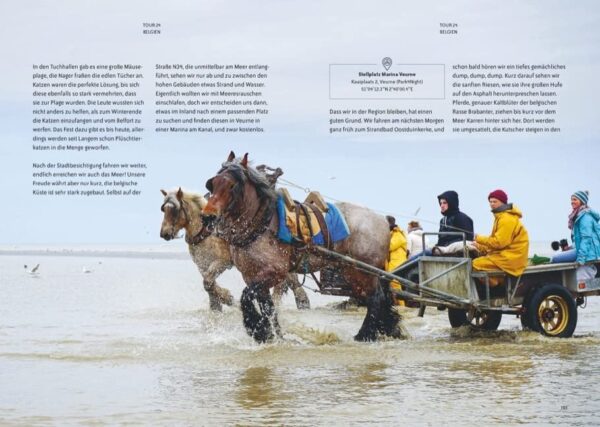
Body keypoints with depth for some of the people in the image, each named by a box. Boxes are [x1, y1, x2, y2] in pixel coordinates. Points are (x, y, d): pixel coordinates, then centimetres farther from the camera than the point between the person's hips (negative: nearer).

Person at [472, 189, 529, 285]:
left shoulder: (507, 219, -15)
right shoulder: (501, 216, 19)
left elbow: (499, 242, -21)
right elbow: (496, 239, 20)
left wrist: (479, 238, -12)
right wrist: (480, 247, 6)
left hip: (509, 258, -11)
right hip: (504, 254, 11)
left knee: (476, 264, -19)